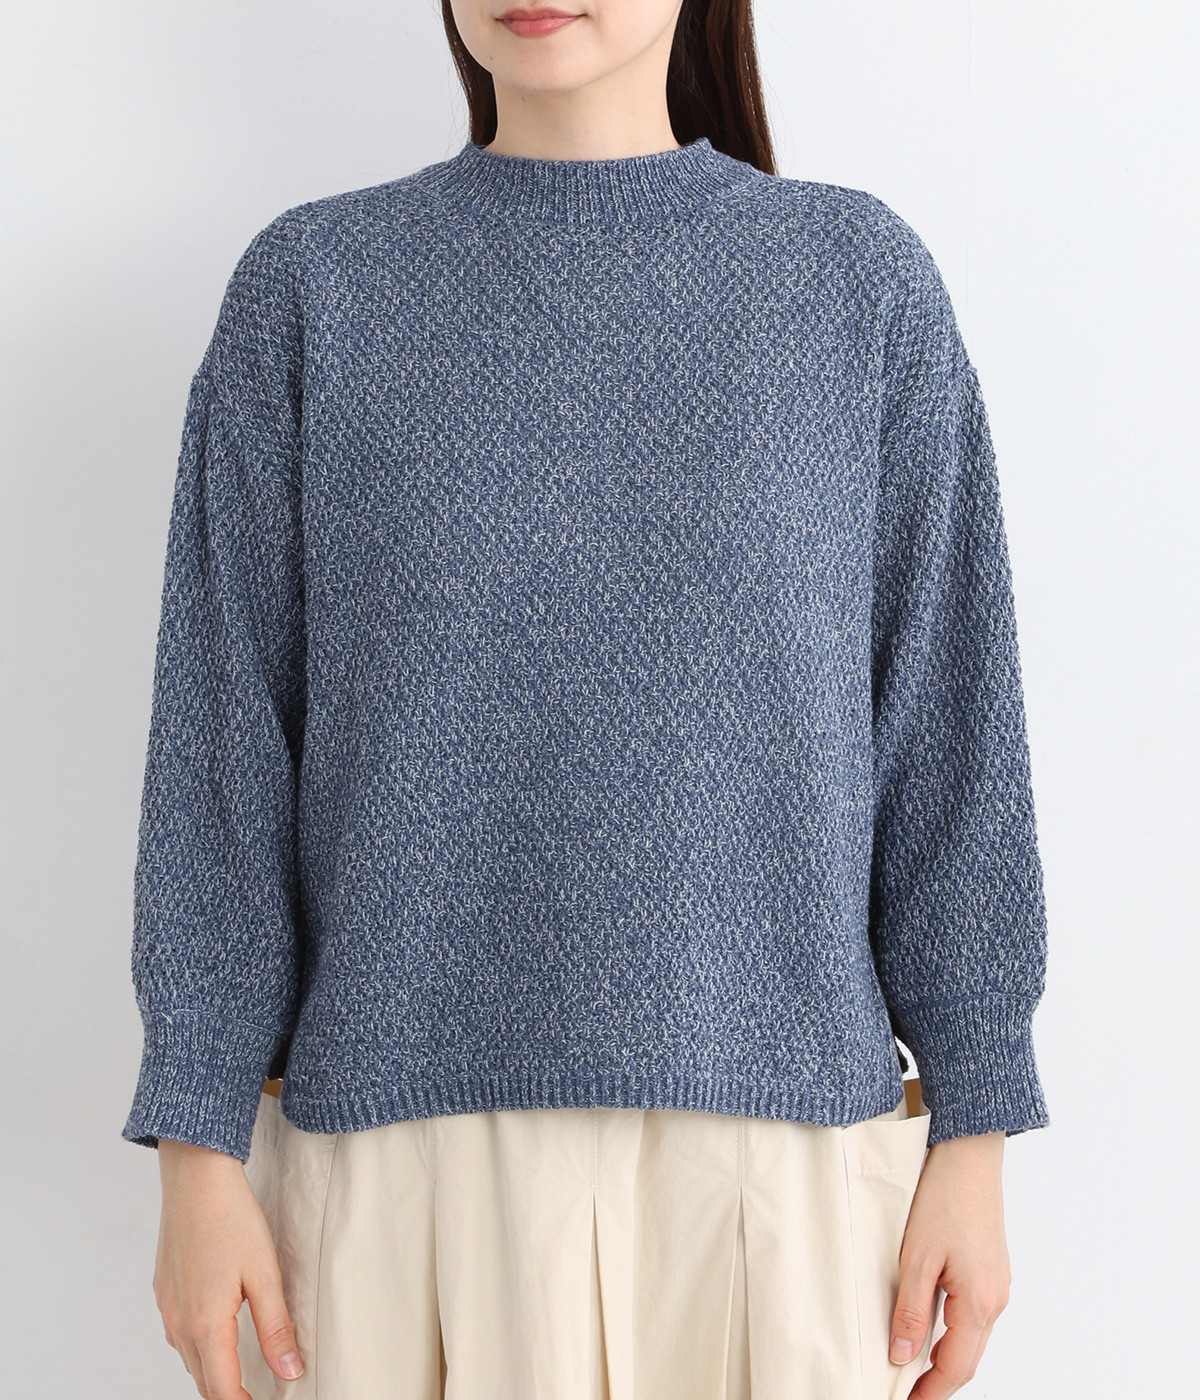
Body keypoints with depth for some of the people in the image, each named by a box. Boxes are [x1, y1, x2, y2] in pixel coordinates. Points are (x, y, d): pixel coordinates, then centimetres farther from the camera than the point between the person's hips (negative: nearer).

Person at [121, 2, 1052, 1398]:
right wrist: (199, 1150, -3)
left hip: (777, 1131, 0)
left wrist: (971, 1138, 0)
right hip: (405, 1129, 0)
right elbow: (225, 726, 1)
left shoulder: (860, 278, 3)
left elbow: (946, 721, 2)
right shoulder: (312, 287, 2)